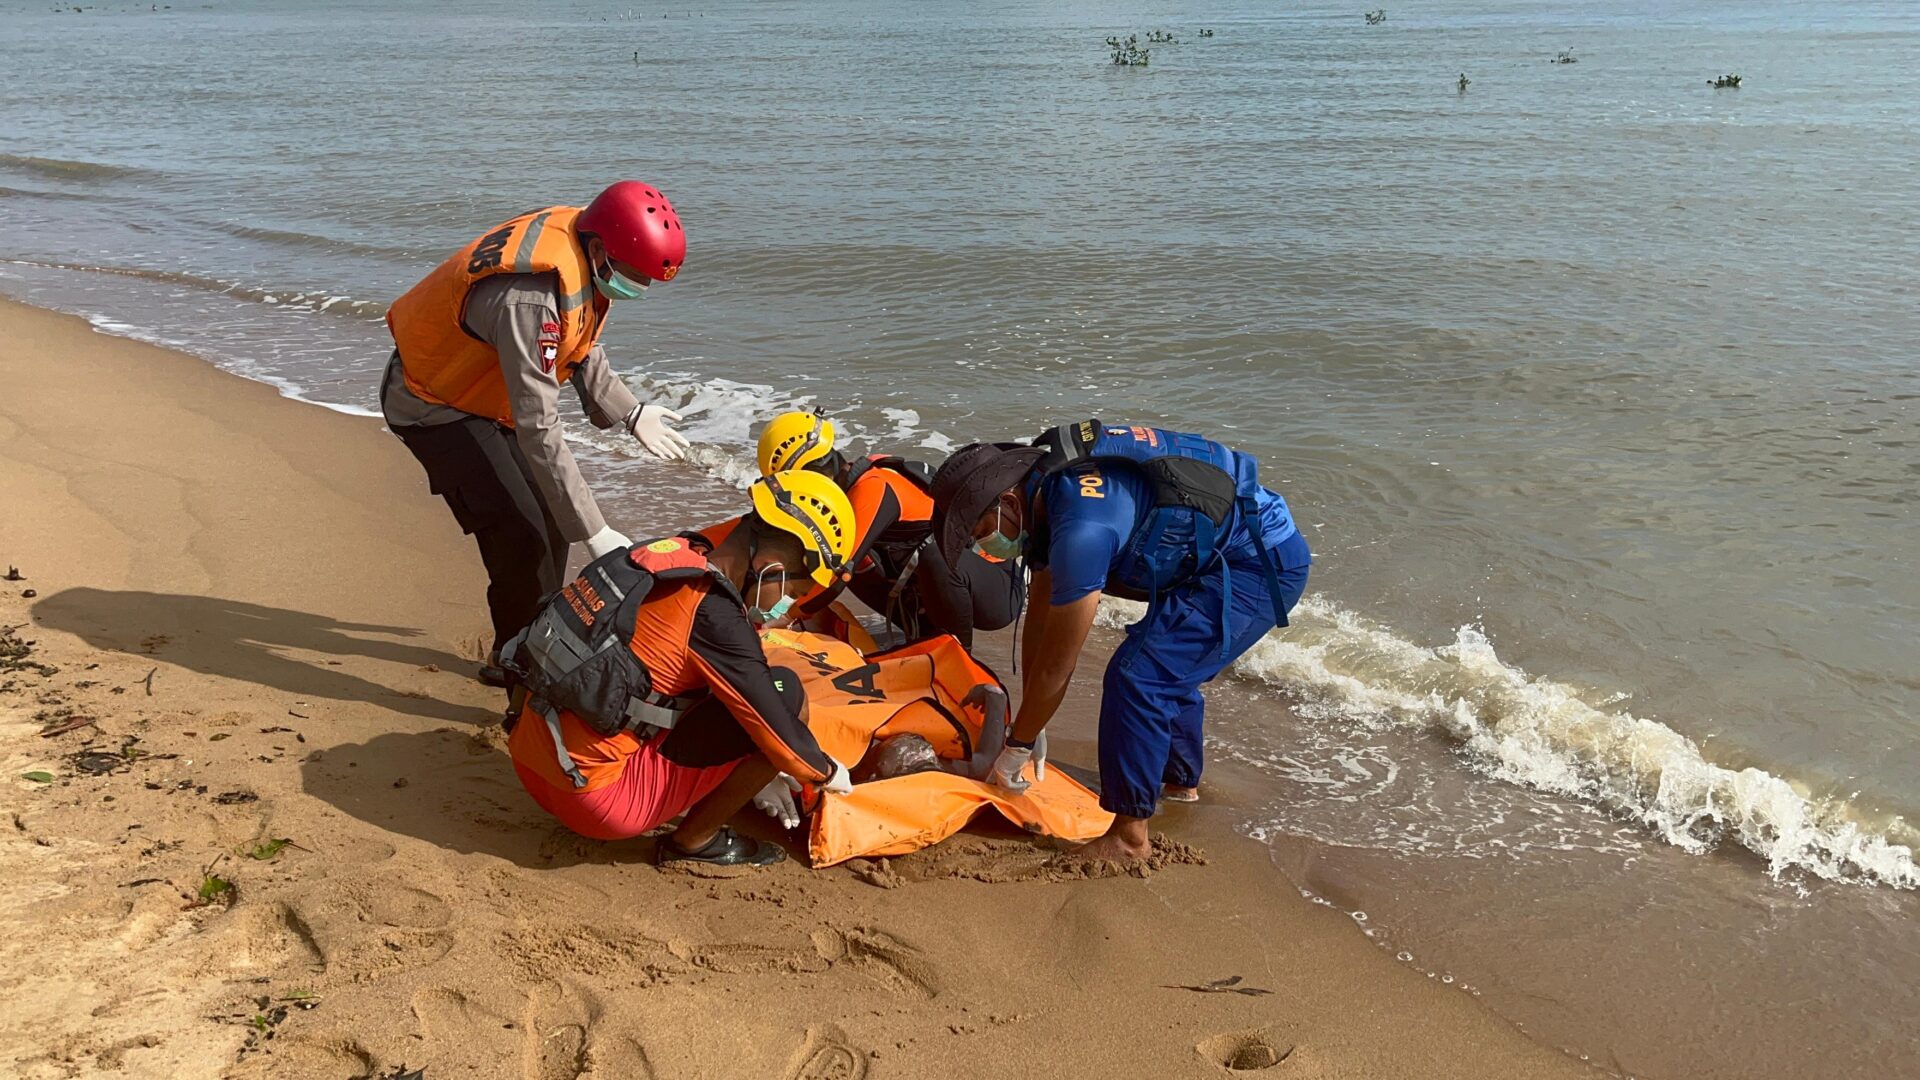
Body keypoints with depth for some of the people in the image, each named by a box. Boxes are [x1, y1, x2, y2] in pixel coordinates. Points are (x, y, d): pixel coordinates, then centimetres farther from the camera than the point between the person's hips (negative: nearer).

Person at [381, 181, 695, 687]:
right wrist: (593, 531, -36)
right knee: (521, 536, -14)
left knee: (549, 518, 12)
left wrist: (629, 413, 8)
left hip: (487, 391, 9)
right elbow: (538, 430, -38)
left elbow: (580, 345, 9)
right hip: (436, 407, -9)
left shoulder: (578, 237, -11)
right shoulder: (528, 298, -39)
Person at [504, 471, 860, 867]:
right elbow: (773, 724, -10)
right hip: (595, 796, -9)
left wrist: (756, 773, 27)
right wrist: (828, 773, 10)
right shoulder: (713, 613, -18)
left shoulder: (669, 559, 7)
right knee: (786, 695, -6)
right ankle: (695, 842, 6)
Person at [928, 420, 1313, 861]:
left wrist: (1016, 747, -5)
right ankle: (1181, 783, 46)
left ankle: (1129, 837, -3)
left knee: (1136, 678, -14)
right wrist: (1029, 731, 16)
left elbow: (1056, 666, -20)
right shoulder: (1049, 483, 2)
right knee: (1168, 671, 25)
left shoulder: (1081, 528, -29)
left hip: (1261, 565, -10)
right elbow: (1040, 620, 10)